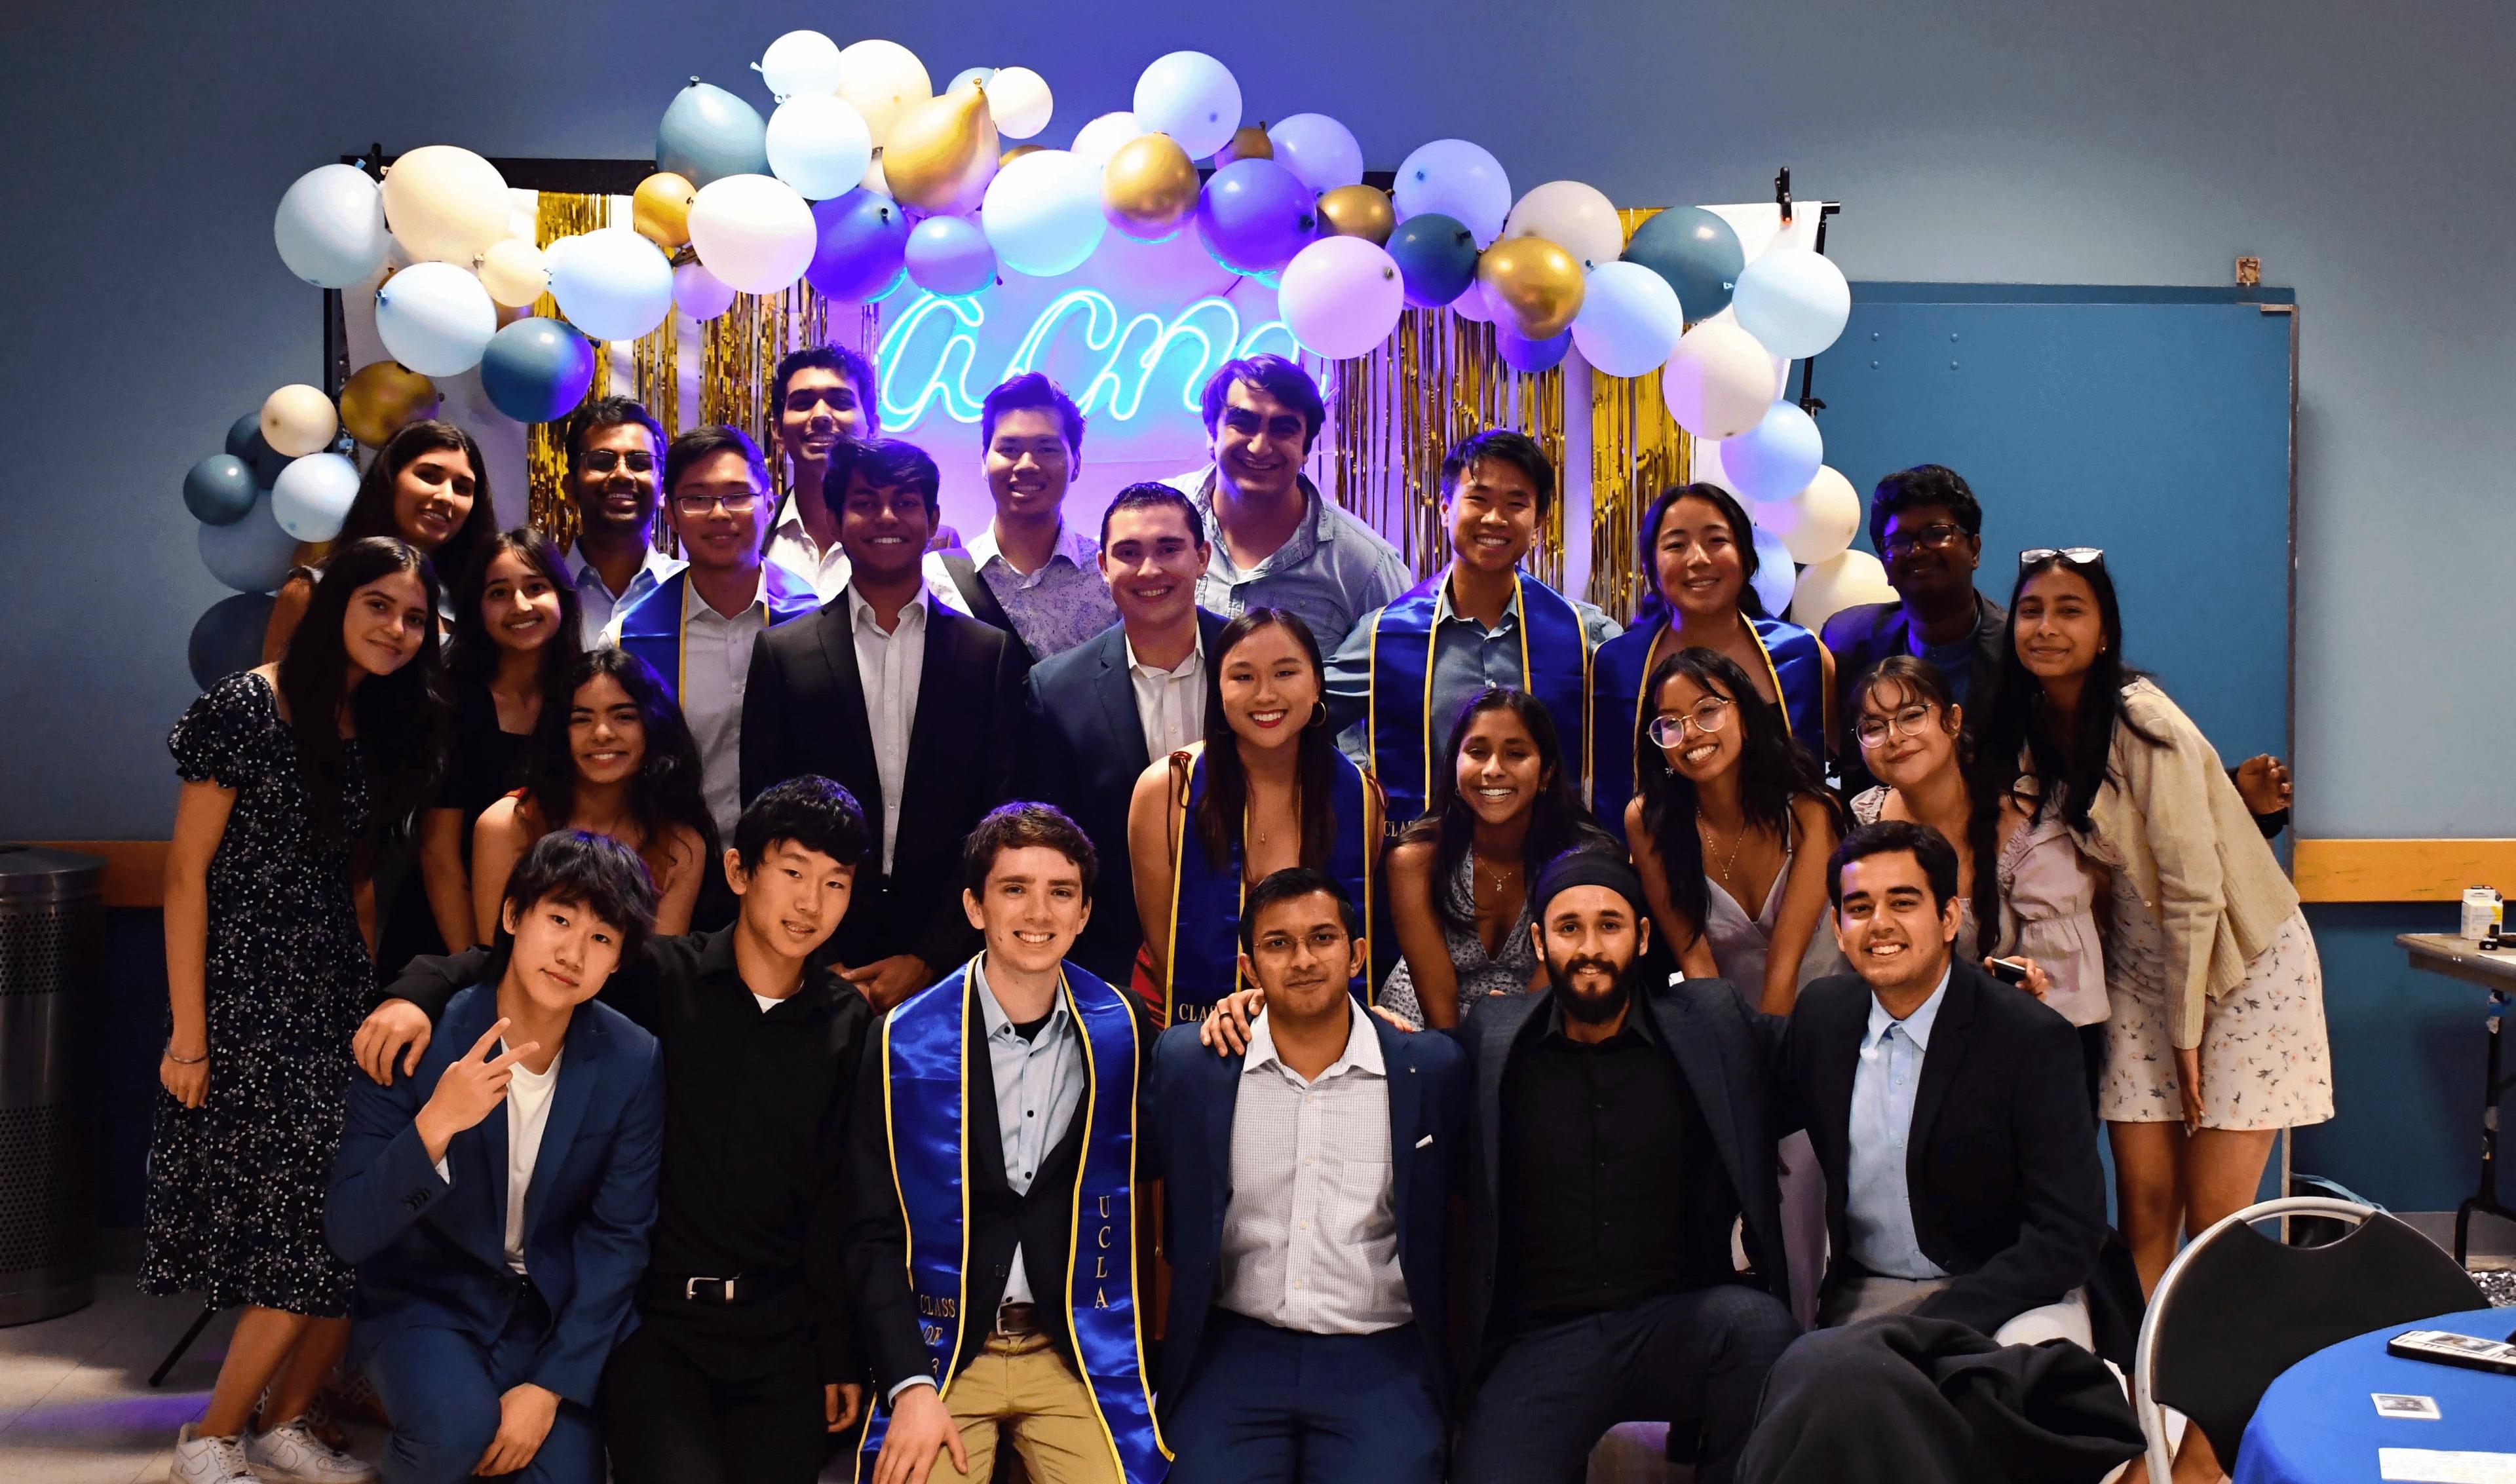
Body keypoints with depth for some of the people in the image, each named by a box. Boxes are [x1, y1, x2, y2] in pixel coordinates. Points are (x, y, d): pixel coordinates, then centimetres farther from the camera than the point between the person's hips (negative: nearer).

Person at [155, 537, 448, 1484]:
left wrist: (379, 997, 7)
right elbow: (186, 871, -10)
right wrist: (188, 1034, -13)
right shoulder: (249, 707, -9)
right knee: (306, 1238, -7)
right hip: (250, 999, -6)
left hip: (340, 999, 6)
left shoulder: (387, 730, 11)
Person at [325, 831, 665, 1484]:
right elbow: (347, 1234, -19)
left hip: (555, 1309, 2)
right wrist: (433, 1127, -36)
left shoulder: (634, 1065, -11)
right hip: (425, 1300, -2)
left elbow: (618, 1236, -4)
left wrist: (549, 1386, -12)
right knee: (457, 1424, -31)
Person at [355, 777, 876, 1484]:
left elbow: (842, 1205, 6)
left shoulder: (850, 1027, 5)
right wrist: (421, 990, -19)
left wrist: (842, 1356, 6)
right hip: (653, 1318, -2)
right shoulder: (659, 977, 0)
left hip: (778, 1334, 3)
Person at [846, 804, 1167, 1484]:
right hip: (941, 1352, -1)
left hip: (1079, 1353, 1)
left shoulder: (1121, 1031, 0)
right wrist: (911, 1387, -12)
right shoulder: (906, 1042, -4)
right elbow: (875, 1235, -2)